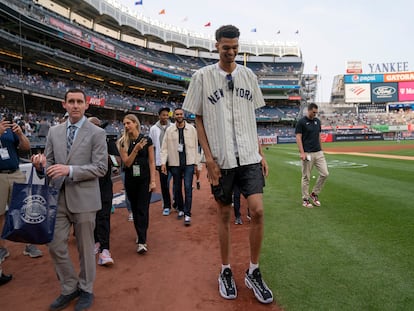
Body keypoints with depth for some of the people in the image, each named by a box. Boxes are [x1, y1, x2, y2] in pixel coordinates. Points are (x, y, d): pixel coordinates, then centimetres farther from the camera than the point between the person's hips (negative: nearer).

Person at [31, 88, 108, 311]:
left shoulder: (97, 133, -5)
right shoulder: (54, 132, 9)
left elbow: (101, 167, -12)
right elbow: (49, 164, 11)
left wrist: (70, 170, -23)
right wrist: (41, 165, -13)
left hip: (84, 198, -4)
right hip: (58, 197, 4)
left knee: (85, 247, 9)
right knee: (56, 246, 8)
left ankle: (86, 290, 30)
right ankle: (69, 288, 31)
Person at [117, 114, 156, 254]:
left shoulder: (147, 140, -3)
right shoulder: (123, 142, 0)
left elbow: (151, 162, -2)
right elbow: (127, 162, -7)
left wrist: (153, 181, -6)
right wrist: (136, 149, -21)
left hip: (144, 179, -2)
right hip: (130, 179, 3)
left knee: (143, 209, -5)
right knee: (135, 209, 11)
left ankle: (142, 241, -4)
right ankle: (141, 236, 25)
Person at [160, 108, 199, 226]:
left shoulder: (191, 129, 2)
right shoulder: (169, 130, 2)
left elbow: (195, 147, 5)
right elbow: (164, 148, 2)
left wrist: (196, 163, 4)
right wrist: (163, 162, -6)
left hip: (189, 163, -1)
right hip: (175, 163, 1)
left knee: (188, 187, -7)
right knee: (177, 188, 12)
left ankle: (187, 213, 0)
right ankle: (180, 209, 31)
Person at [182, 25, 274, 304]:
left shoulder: (249, 76, 10)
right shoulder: (203, 76, 1)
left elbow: (252, 118, 14)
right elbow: (199, 119, 1)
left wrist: (260, 154, 9)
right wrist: (209, 158, -7)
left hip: (249, 157, 2)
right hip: (221, 159, -2)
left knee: (258, 210, -7)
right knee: (224, 214, 7)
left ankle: (253, 272, 14)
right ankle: (226, 271, 26)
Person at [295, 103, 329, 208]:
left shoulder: (317, 121, 13)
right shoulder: (301, 122, -7)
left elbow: (319, 136, 19)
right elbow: (298, 138, -11)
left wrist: (321, 150, 16)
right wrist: (302, 153, -19)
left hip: (318, 153, 6)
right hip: (307, 153, -6)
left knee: (325, 173, 1)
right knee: (306, 177, 1)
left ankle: (314, 194, 17)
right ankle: (305, 199, 13)